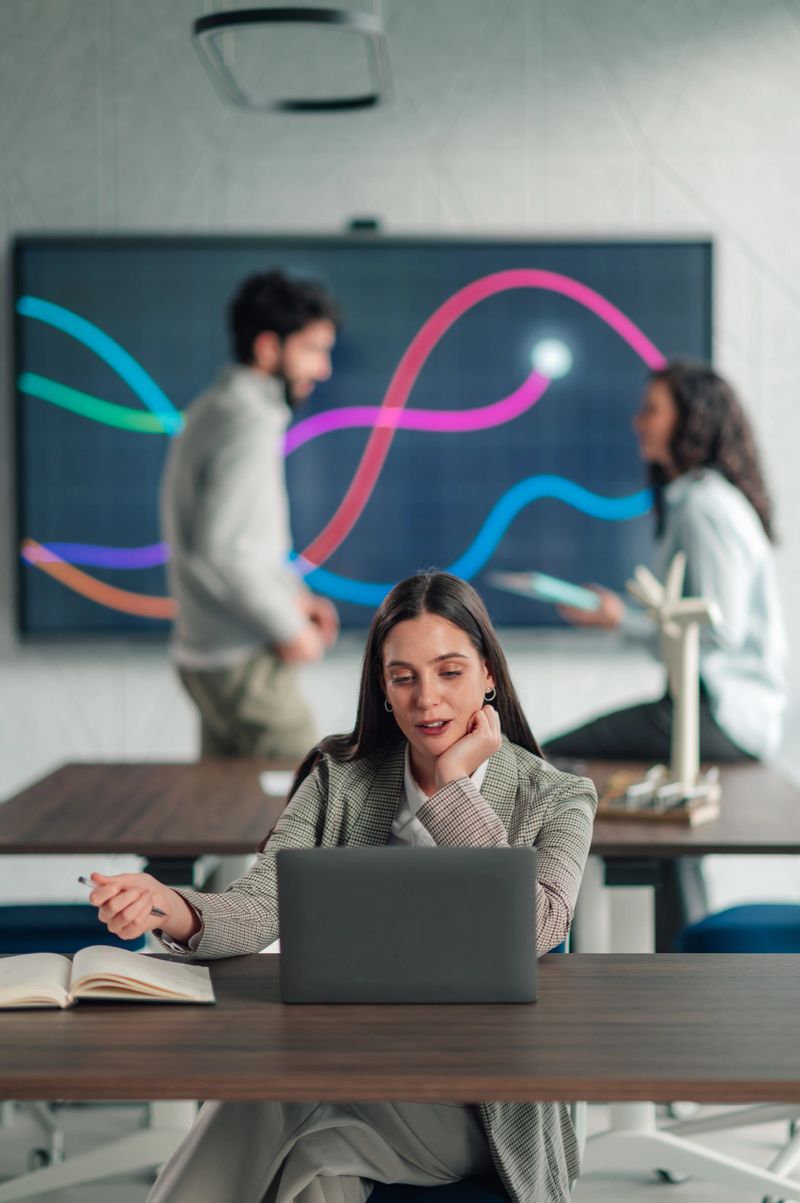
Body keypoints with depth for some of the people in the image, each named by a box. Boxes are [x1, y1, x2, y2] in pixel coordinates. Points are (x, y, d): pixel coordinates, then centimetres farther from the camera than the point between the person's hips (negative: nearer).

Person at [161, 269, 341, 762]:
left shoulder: (214, 410, 13)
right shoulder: (249, 424, -17)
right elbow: (219, 550, -26)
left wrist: (291, 594, 11)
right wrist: (289, 628, -16)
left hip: (208, 655, 10)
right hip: (245, 664, -10)